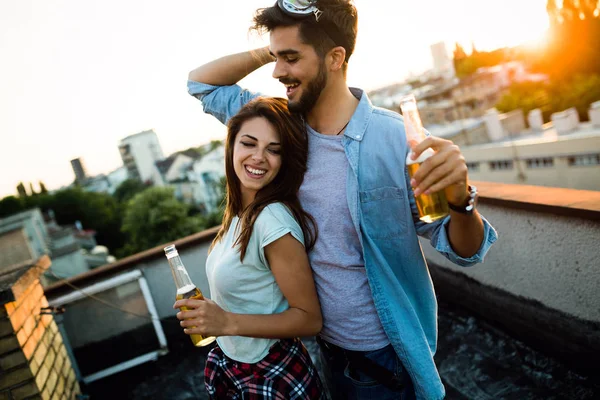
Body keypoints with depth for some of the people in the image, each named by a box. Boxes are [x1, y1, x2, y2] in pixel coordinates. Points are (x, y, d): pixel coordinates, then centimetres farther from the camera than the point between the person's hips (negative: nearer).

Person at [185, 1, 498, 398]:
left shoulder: (395, 137, -22)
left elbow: (463, 250, -16)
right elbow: (201, 82, 4)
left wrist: (460, 197, -38)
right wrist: (267, 52, -12)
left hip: (386, 354, -5)